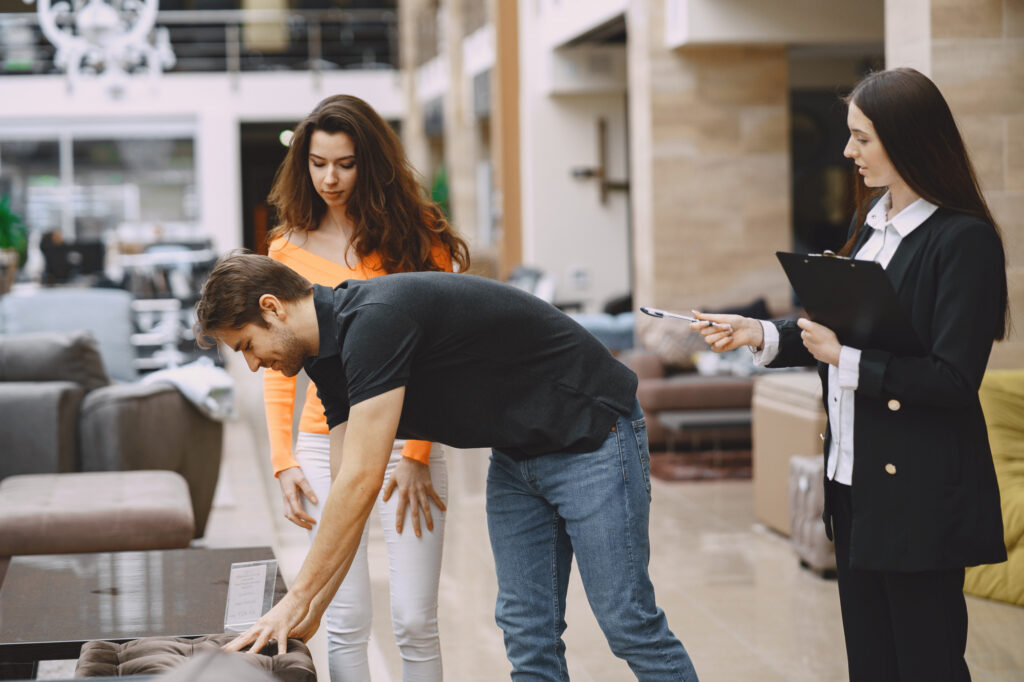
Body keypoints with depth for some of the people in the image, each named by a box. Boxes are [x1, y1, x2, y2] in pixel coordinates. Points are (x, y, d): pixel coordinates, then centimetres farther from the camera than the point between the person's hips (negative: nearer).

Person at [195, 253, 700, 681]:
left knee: (627, 623, -7)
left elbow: (362, 483, -29)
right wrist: (310, 613, 1)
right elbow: (351, 490, 6)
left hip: (591, 435, -9)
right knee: (527, 631, 5)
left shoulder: (376, 319, -27)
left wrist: (297, 599, -22)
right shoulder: (330, 353, 4)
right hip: (516, 455, 9)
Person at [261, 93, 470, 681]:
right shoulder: (289, 248, 7)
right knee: (347, 622, 0)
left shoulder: (418, 236, 1)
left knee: (415, 621, -2)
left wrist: (416, 454, -9)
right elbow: (278, 366, 10)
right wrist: (283, 461, 1)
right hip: (326, 444, 2)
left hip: (407, 441, -2)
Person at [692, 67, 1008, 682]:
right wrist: (761, 335, 5)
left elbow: (953, 380, -20)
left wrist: (848, 360, -18)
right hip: (854, 482, 8)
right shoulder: (871, 221, 10)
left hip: (919, 494, -8)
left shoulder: (963, 239, -16)